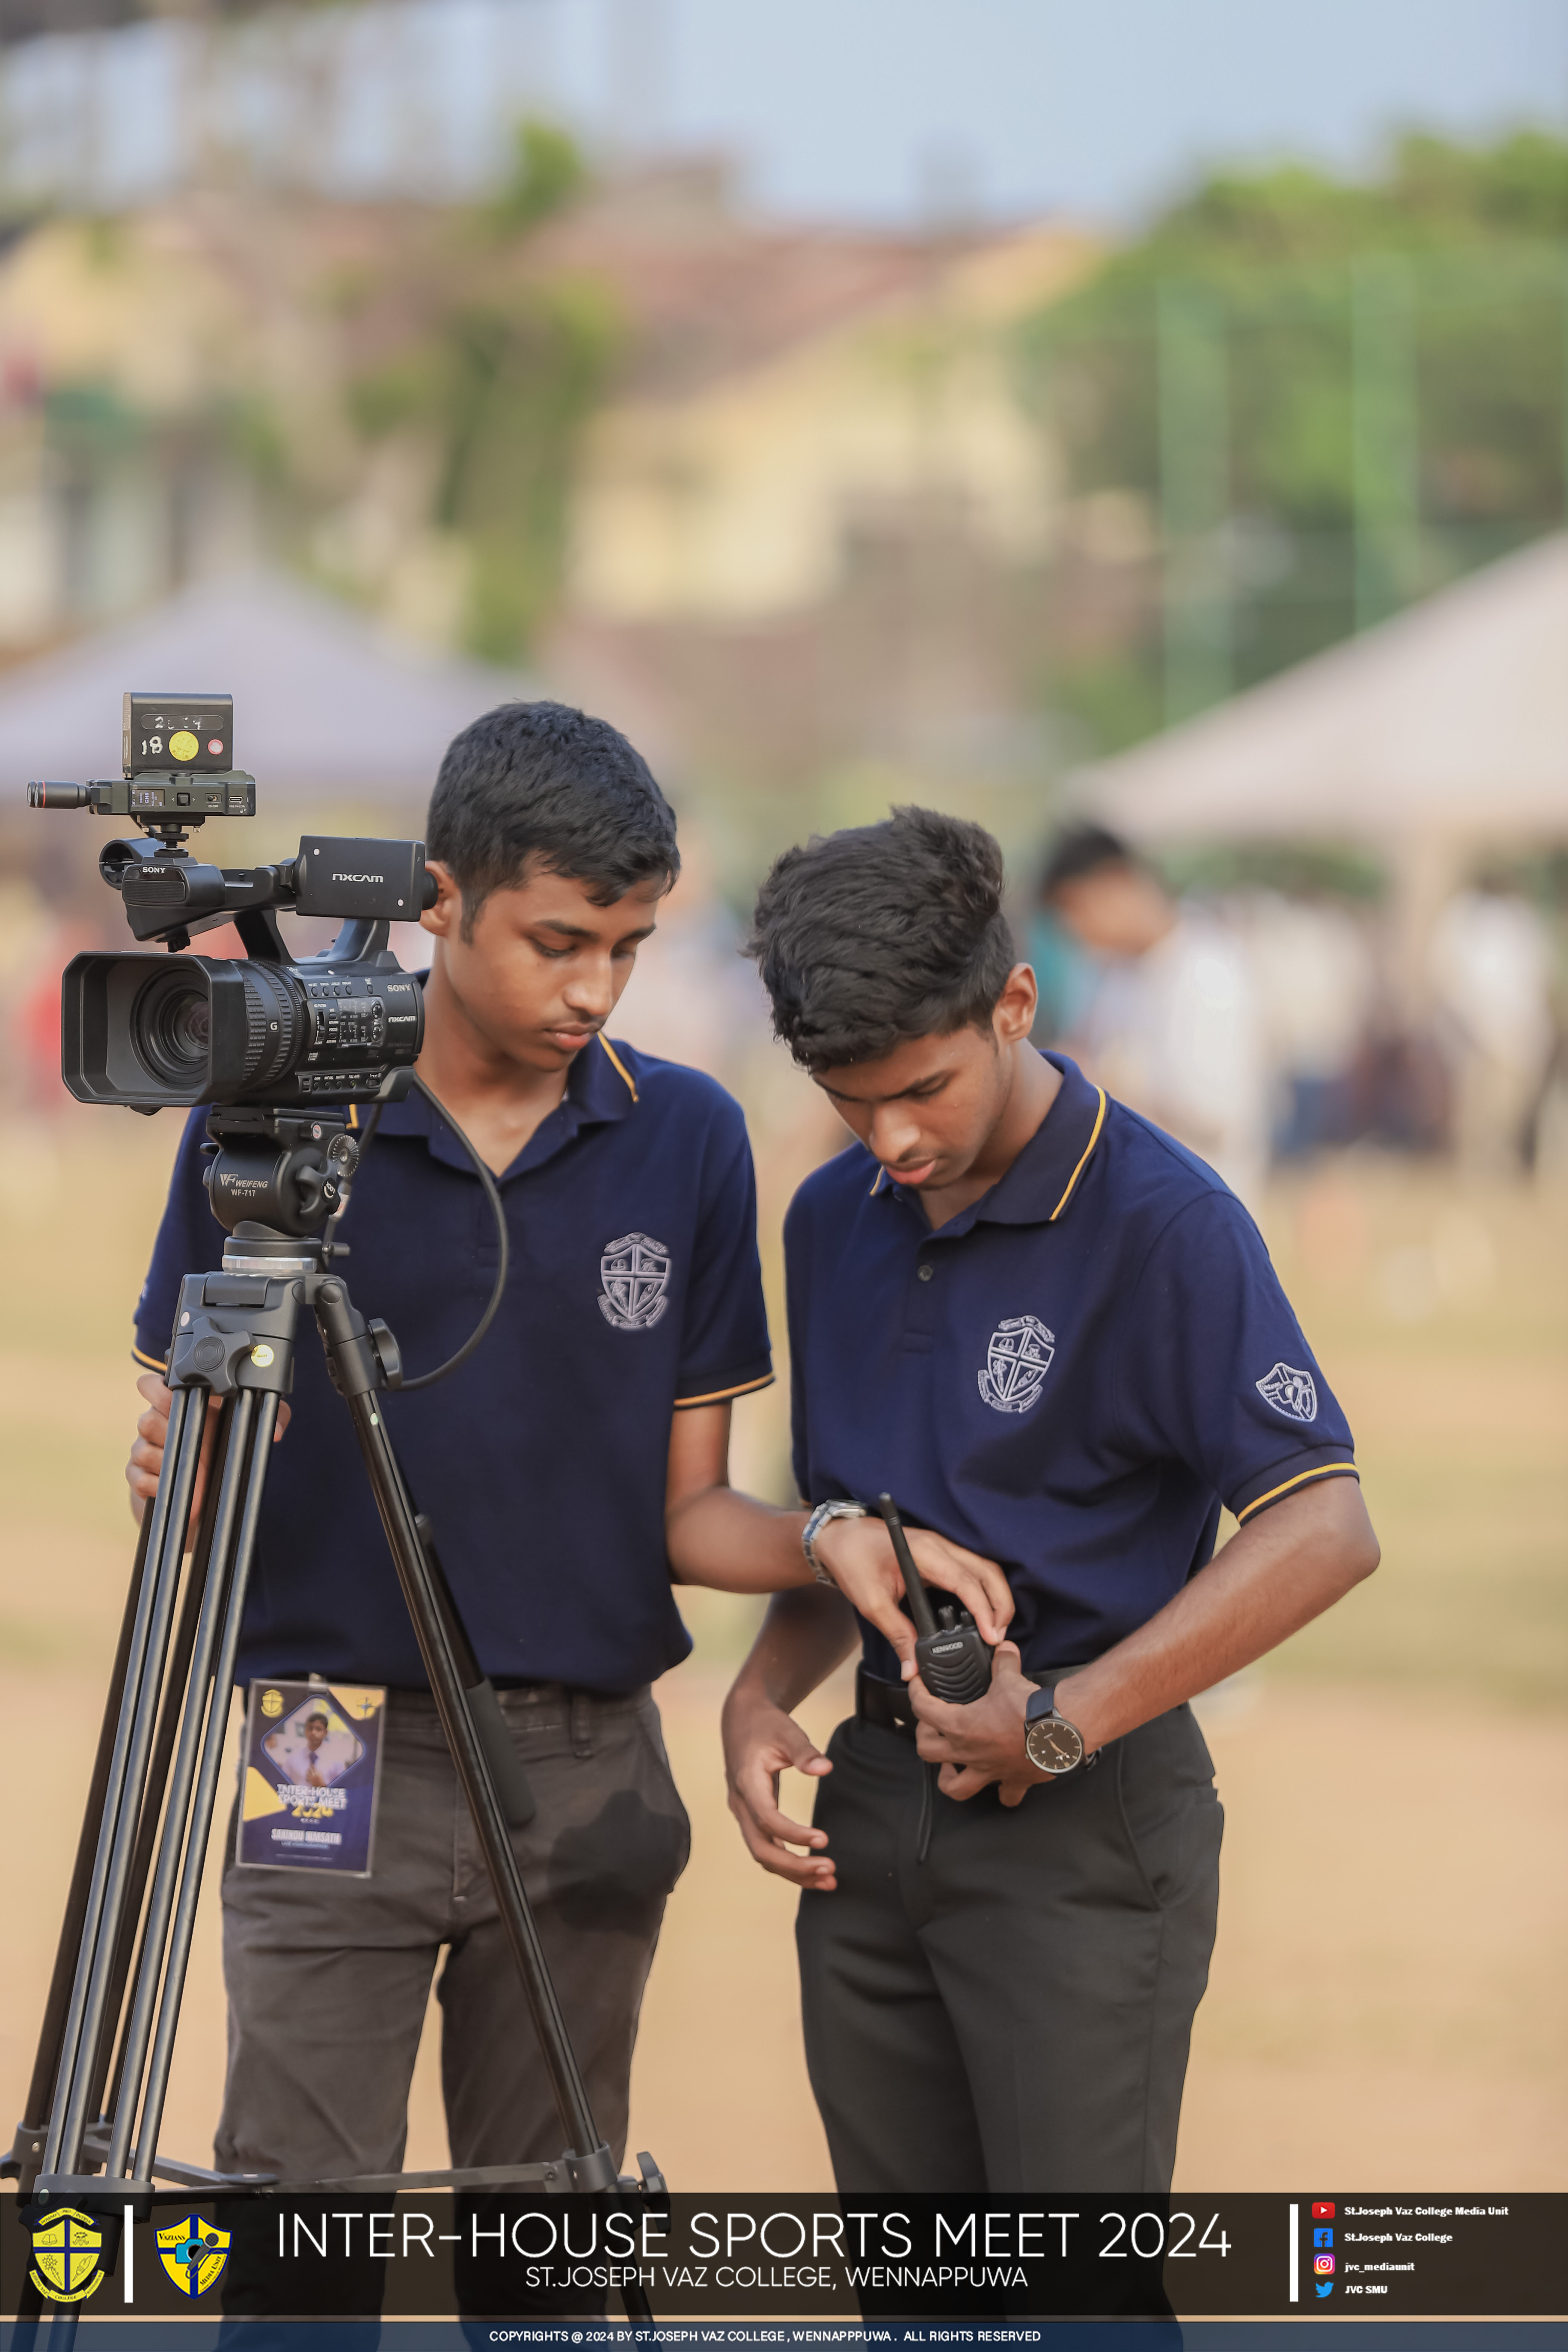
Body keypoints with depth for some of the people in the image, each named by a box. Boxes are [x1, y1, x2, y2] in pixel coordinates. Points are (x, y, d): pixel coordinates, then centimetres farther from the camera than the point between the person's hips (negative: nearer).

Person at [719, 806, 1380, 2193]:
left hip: (1088, 1824, -7)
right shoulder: (837, 1222, 9)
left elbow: (1323, 1531, -22)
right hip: (875, 1806, 7)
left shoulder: (1162, 1222, -14)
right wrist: (761, 1699, 2)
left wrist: (1060, 1722, -22)